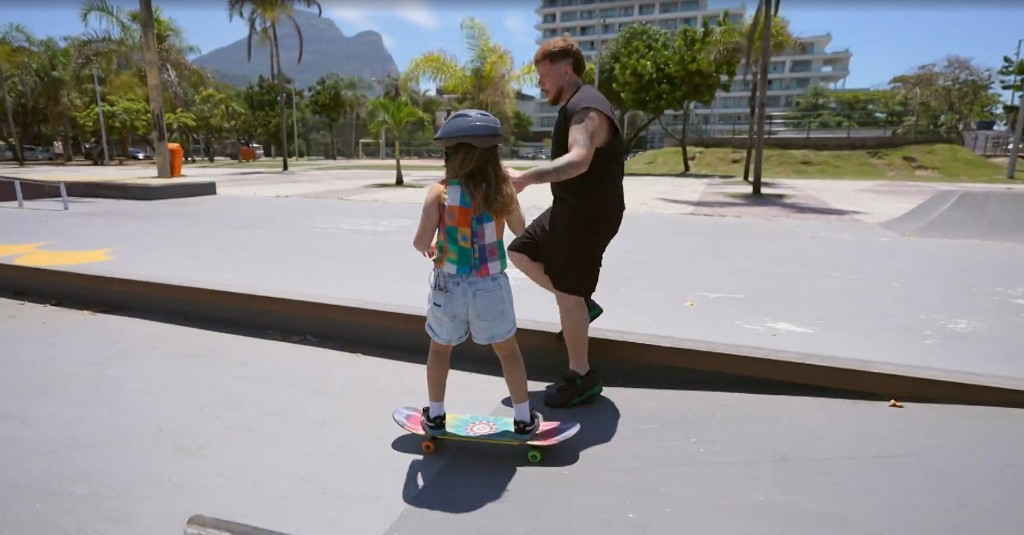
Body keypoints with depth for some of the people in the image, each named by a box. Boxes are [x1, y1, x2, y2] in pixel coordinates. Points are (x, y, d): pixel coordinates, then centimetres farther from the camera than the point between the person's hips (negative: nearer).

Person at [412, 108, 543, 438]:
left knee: (440, 350, 22)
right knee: (508, 351, 18)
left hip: (449, 286, 0)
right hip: (490, 286, 0)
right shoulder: (502, 189, -8)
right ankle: (523, 419, 27)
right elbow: (520, 230, 8)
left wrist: (427, 248, 7)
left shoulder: (440, 192, -12)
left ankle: (435, 416, 35)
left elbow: (421, 241, -16)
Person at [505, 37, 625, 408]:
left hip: (590, 215, -10)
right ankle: (583, 305, 25)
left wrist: (526, 177, -51)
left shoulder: (587, 109, -21)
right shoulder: (574, 107, 13)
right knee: (521, 253, 17)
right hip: (570, 209, 10)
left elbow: (578, 161, -40)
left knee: (566, 292, -5)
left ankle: (582, 378, 10)